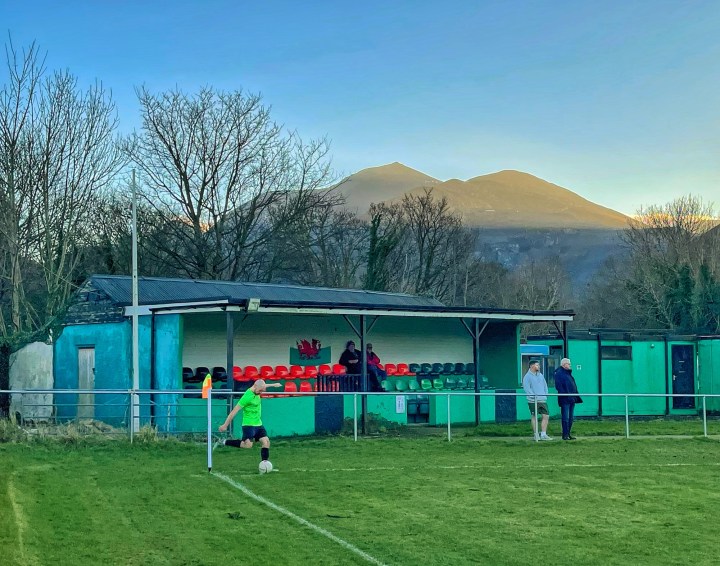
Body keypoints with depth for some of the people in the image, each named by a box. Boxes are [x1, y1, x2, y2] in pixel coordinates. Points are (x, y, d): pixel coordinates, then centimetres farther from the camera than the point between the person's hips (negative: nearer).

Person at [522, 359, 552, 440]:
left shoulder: (540, 375, 17)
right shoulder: (527, 376, -5)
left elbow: (545, 386, 20)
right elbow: (527, 389, -13)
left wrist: (545, 395, 6)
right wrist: (534, 397, -18)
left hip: (543, 400, 6)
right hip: (533, 401, -6)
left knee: (546, 416, 1)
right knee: (534, 417, 1)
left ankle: (543, 434, 7)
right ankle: (536, 434, 9)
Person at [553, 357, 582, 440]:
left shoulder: (569, 373, 20)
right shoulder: (558, 374, -8)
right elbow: (558, 387, -16)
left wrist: (576, 396, 14)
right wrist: (566, 396, -22)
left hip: (572, 399, 9)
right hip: (565, 399, -9)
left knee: (571, 417, 10)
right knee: (565, 417, -6)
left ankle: (569, 433, 16)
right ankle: (565, 434, -4)